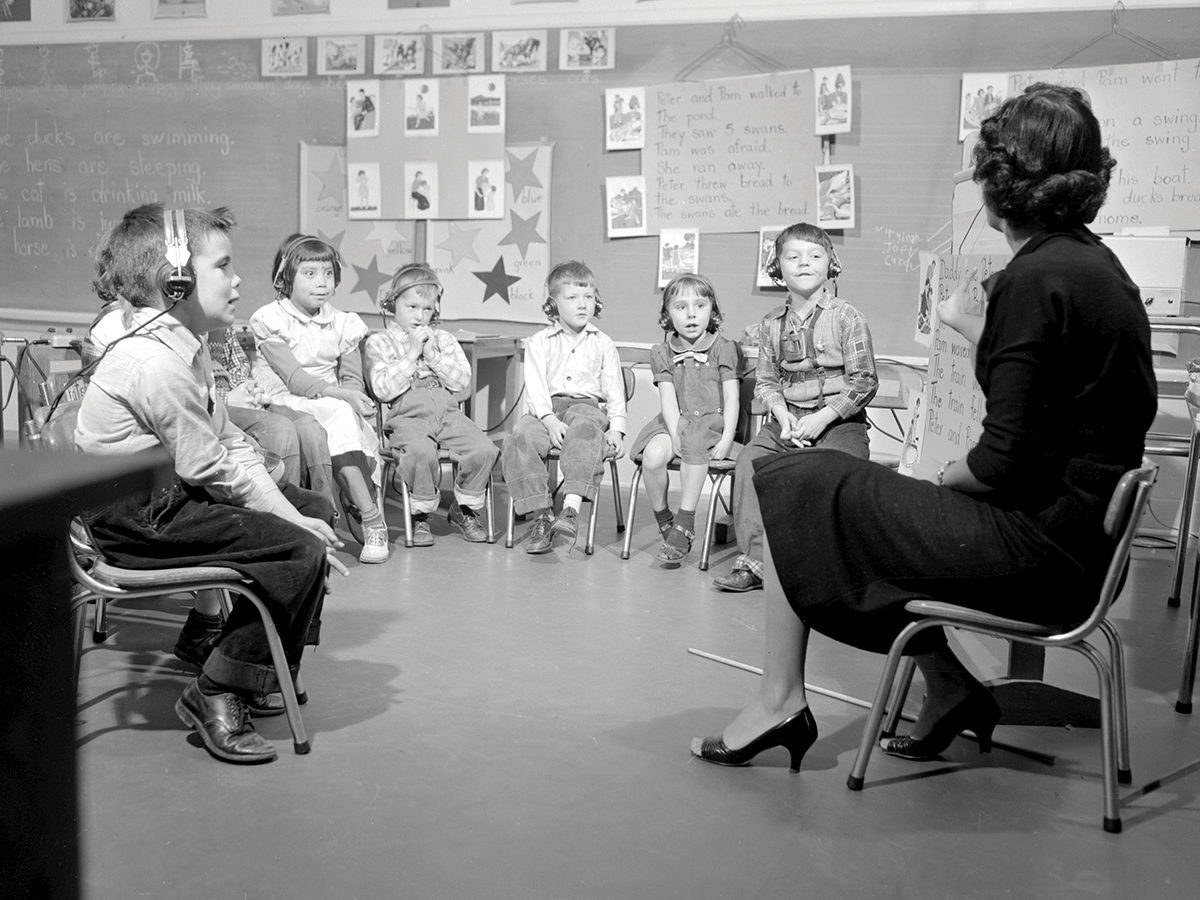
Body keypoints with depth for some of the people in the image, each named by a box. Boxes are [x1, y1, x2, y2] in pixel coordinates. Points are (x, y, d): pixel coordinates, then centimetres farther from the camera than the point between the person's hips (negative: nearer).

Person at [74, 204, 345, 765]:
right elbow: (211, 468, -21)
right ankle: (216, 696, -9)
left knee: (313, 509, 14)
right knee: (301, 551, -20)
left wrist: (295, 513, -1)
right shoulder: (155, 362, -22)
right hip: (134, 520, -11)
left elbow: (231, 445, 9)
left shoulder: (184, 346, 11)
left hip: (169, 495, 11)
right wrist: (292, 522, -11)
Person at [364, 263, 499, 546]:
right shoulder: (378, 342, 9)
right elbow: (383, 389, -6)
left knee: (484, 449, -22)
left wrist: (432, 354, -2)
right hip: (407, 416, -4)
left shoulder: (443, 340, 21)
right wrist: (412, 354, -6)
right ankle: (420, 515, -11)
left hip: (448, 411, 4)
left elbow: (462, 380, 8)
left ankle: (466, 509, 4)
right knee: (421, 451, -37)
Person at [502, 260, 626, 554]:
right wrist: (550, 420, -18)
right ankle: (541, 514, -28)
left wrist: (615, 428, -3)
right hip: (545, 409, 1)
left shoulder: (603, 344, 16)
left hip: (587, 405, -1)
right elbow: (535, 386, 0)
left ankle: (572, 507, -49)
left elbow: (615, 390, 13)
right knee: (519, 438, -31)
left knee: (584, 430, -38)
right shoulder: (539, 342, 12)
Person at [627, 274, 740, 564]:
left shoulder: (724, 348, 5)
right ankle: (664, 520, -5)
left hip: (713, 422, -2)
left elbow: (731, 398, -1)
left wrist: (727, 438, -15)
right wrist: (675, 434, -17)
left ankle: (685, 523, -30)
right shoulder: (662, 352, 10)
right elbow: (668, 399, 0)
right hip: (674, 422, 2)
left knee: (695, 445, -38)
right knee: (652, 456, -29)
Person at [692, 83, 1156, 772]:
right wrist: (964, 322, 35)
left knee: (799, 489, 1)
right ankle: (951, 690, 21)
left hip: (1038, 544, -9)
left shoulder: (1036, 277, -20)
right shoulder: (1094, 262, 8)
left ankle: (781, 699, 8)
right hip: (1083, 531, 9)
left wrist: (948, 477, -2)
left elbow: (1005, 461, -22)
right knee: (877, 513, 23)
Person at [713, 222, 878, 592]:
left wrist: (822, 419, -15)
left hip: (841, 421, -4)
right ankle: (752, 560, -18)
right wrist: (783, 415, -8)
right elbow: (765, 381, 13)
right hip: (788, 419, 4)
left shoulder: (846, 318, -4)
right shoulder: (772, 323, 10)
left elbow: (863, 382, -6)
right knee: (750, 458, -20)